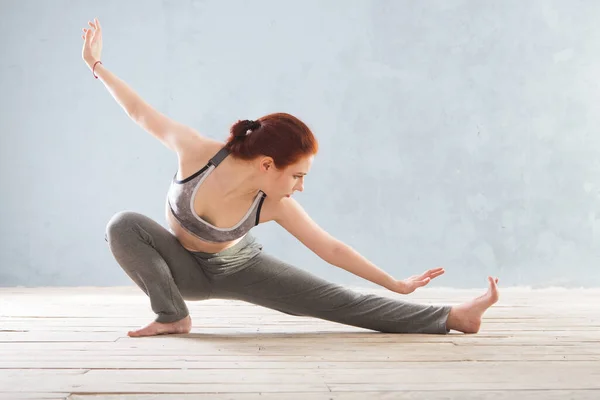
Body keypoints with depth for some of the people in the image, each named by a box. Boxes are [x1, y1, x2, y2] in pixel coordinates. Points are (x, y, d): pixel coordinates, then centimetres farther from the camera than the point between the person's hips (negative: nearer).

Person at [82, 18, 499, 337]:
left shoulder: (276, 206, -27)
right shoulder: (196, 150, -33)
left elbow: (331, 247, -17)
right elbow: (142, 112, -18)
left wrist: (395, 284, -14)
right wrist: (96, 64, -8)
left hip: (237, 267, 0)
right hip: (183, 266, 0)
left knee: (336, 300, -13)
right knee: (124, 224, -32)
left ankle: (453, 316, -14)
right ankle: (173, 315, -18)